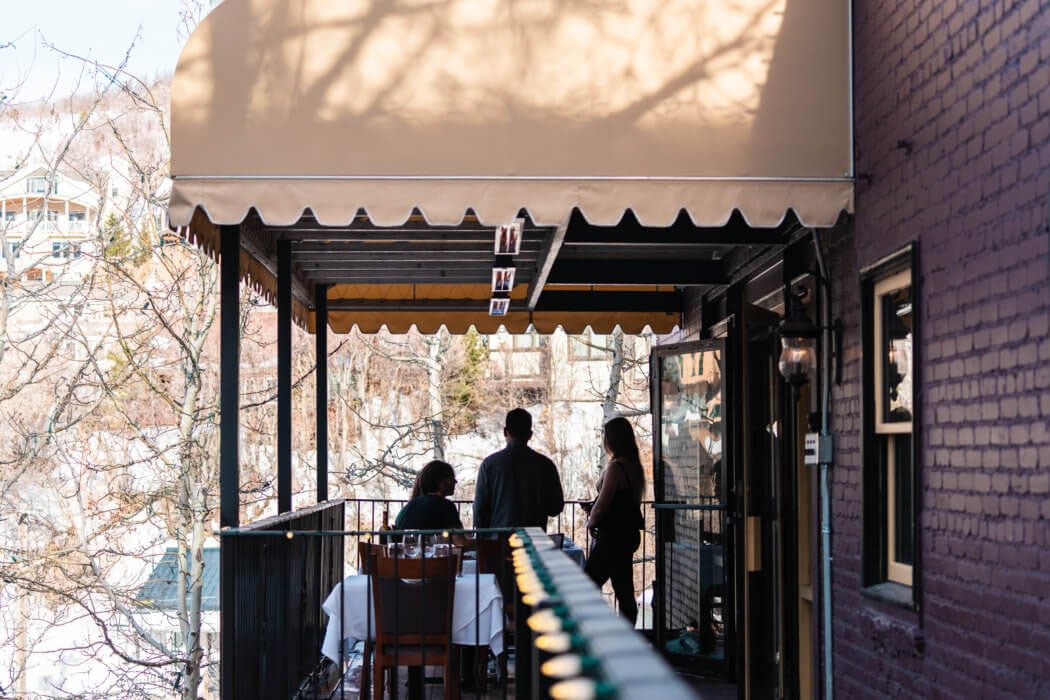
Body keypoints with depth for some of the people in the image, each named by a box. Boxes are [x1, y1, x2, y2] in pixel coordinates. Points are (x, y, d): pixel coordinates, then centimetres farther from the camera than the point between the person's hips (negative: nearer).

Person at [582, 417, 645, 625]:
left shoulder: (615, 467, -17)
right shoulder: (634, 466, 11)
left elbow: (601, 504, -16)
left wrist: (590, 521, 3)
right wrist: (594, 509, 10)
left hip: (612, 536, -9)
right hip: (629, 535, 9)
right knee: (625, 592, 11)